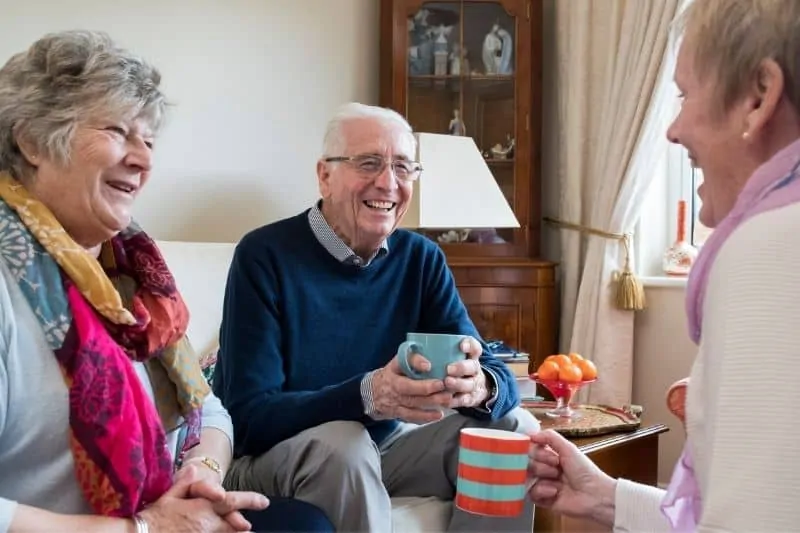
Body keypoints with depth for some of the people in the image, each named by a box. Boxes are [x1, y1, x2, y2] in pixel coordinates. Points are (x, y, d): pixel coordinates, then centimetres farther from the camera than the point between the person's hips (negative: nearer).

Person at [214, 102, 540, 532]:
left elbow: (497, 374, -7)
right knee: (342, 444, -35)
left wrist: (480, 385, -34)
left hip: (380, 448, 5)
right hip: (269, 456, -4)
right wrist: (367, 395, -40)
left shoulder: (421, 259, -1)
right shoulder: (265, 256, -16)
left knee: (514, 428, -12)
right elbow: (248, 416, -23)